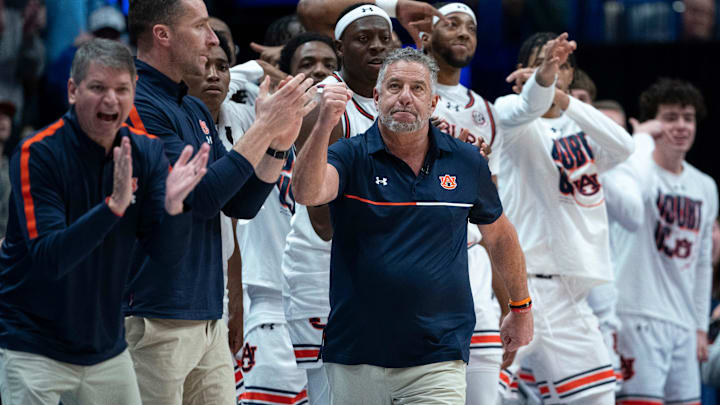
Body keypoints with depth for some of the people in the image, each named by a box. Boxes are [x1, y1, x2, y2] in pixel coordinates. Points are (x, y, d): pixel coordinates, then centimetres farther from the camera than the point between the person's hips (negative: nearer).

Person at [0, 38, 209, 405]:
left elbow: (168, 254, -5)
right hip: (33, 349, -5)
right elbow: (49, 259, -25)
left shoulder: (147, 152, -1)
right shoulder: (36, 154, -16)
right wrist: (114, 205, -36)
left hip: (106, 346, 5)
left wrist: (173, 205, -25)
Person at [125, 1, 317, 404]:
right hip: (157, 321, -9)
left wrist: (279, 143, 1)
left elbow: (241, 204, 15)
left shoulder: (196, 110, 16)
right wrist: (264, 127, -15)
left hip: (208, 317, 9)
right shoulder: (139, 106, -13)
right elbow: (201, 197, -19)